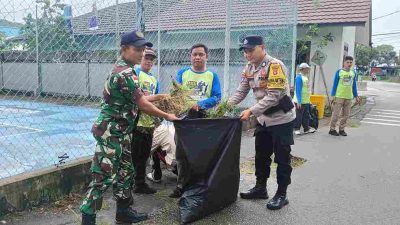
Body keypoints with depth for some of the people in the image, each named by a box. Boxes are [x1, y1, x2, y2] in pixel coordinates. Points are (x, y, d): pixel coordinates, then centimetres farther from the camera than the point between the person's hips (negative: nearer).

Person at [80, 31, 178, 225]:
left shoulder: (122, 69, 12)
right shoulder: (125, 73, -20)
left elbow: (137, 99, 18)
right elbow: (142, 105, -18)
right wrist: (167, 116, -7)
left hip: (120, 132, 10)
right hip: (110, 133, -10)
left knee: (125, 172, 16)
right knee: (103, 177, -4)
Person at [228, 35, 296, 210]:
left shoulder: (275, 65, -22)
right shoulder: (249, 68, 2)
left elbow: (274, 96, -28)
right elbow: (241, 92, 4)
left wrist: (251, 111, -31)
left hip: (281, 118, -8)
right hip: (264, 119, 8)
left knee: (281, 158, 2)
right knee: (261, 155, 16)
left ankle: (281, 194, 14)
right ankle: (260, 188, 30)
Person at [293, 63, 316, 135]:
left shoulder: (305, 77, 13)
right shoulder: (299, 77, -13)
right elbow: (298, 90, -18)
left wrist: (308, 100, 18)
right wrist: (299, 101, -22)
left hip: (306, 101, 9)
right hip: (300, 101, -9)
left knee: (306, 115, 13)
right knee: (298, 116, -1)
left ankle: (306, 128, 21)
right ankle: (296, 129, 8)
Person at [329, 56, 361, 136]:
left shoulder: (353, 73, 10)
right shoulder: (339, 72, -3)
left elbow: (354, 86, 16)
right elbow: (335, 84, -3)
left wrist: (356, 96, 14)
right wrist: (333, 95, -8)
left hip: (349, 97, 5)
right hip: (339, 96, -5)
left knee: (346, 115, 8)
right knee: (336, 114, -3)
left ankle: (341, 129, 18)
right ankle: (332, 129, 6)